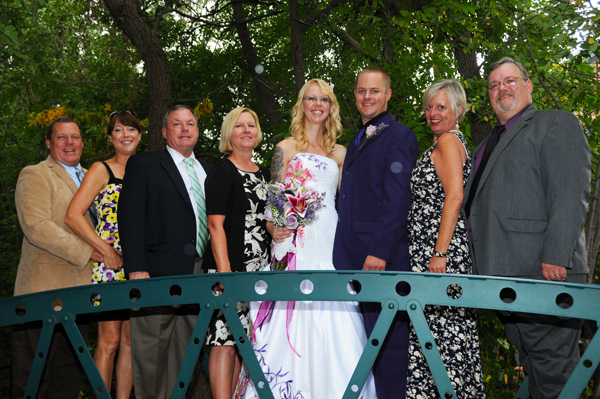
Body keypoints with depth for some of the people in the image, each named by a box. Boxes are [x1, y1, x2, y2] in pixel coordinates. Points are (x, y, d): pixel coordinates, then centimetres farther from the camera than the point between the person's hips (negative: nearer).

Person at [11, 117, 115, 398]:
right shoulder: (34, 175, -3)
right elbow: (36, 227, -16)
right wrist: (86, 252, -17)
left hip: (78, 291, 7)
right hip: (43, 291, -7)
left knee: (69, 375, 11)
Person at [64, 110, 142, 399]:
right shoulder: (102, 170, 1)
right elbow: (73, 216, -9)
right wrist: (106, 250, -12)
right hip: (109, 264, -5)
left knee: (131, 341, 7)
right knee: (109, 340, -5)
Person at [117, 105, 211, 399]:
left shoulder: (207, 171, 20)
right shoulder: (143, 165, 5)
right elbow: (130, 217, -4)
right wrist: (136, 269, -14)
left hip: (199, 274, 5)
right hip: (158, 274, -4)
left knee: (185, 352, 8)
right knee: (151, 354, -2)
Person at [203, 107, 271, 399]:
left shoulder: (264, 175, 18)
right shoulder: (222, 172, -3)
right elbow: (215, 225, -11)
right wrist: (224, 272, -18)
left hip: (261, 271, 7)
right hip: (231, 268, -7)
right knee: (226, 341, -7)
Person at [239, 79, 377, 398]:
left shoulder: (339, 153, 18)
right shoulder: (286, 148, 8)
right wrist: (274, 228, -16)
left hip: (331, 241, 4)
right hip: (296, 242, -4)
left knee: (332, 322, -1)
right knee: (295, 317, -9)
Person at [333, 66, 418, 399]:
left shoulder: (398, 136, -4)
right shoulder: (357, 141, 22)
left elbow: (396, 200, -14)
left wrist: (379, 252, -20)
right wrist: (345, 253, 15)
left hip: (382, 258, -8)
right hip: (352, 259, 8)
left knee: (386, 342, -2)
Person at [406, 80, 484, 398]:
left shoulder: (447, 141, -6)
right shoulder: (450, 143, 23)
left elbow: (455, 197, -17)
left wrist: (439, 253, -21)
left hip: (441, 245, -10)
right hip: (426, 249, 10)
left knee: (441, 327, -7)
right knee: (428, 329, 9)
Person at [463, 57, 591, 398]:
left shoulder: (558, 123, 3)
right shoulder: (487, 146, 26)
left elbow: (571, 194, -10)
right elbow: (474, 206, 24)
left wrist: (555, 257, -20)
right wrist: (480, 264, 13)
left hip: (544, 272, -7)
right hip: (505, 275, 8)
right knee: (532, 370, 13)